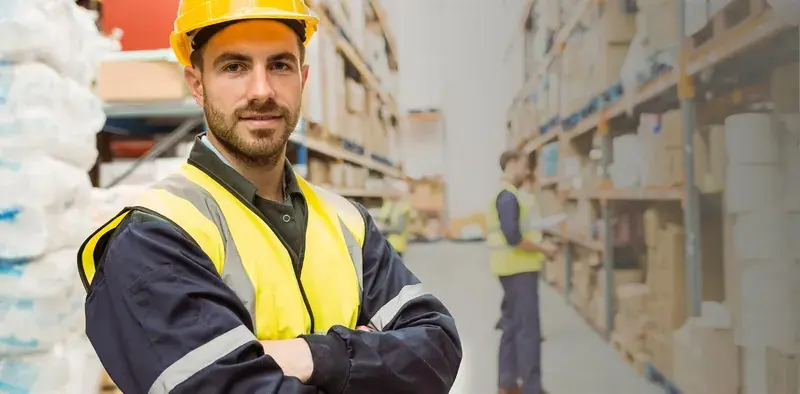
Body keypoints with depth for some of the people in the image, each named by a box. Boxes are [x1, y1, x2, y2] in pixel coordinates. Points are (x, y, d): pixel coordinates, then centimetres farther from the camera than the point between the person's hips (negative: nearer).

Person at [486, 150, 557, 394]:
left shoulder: (505, 194, 16)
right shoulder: (508, 196, -17)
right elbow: (513, 237, -24)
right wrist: (543, 249, -15)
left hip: (514, 268, 11)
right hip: (519, 269, -11)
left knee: (512, 326, 14)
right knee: (528, 329, -6)